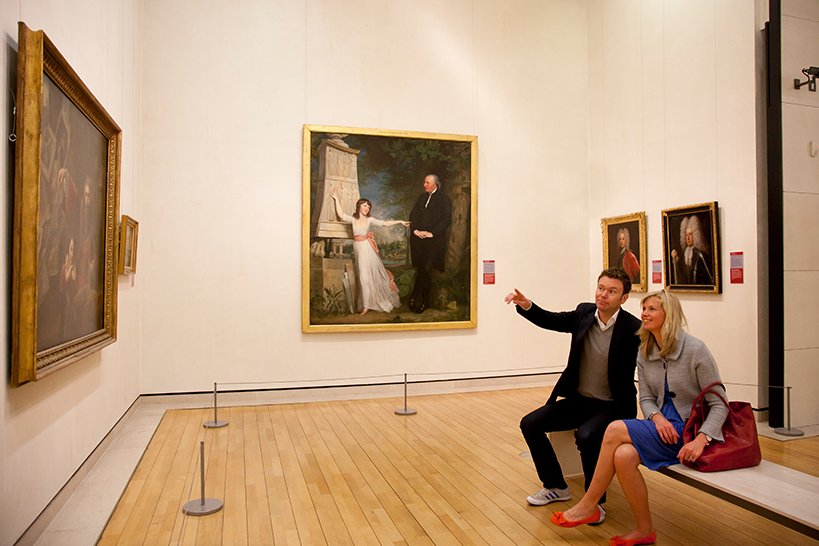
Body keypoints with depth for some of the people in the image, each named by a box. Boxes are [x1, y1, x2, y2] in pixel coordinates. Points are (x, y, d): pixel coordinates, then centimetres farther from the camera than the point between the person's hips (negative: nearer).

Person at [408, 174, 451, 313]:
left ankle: (414, 298, 2)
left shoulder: (444, 200, 1)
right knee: (421, 270, 5)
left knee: (426, 270, -6)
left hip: (434, 240, -5)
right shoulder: (422, 197, 17)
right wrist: (415, 230, -2)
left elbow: (446, 220, -8)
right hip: (418, 239, 5)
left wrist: (431, 233, -14)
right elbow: (413, 215, 14)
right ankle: (423, 301, 11)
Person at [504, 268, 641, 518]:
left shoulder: (633, 329, -17)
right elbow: (551, 320, 9)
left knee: (586, 435, -33)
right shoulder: (584, 313, -2)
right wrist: (526, 305, -8)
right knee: (530, 424, -1)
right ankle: (556, 487, 18)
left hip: (612, 406, -6)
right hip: (578, 399, 6)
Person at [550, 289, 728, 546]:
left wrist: (700, 440, -24)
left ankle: (588, 506, -9)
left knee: (615, 429, -24)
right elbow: (646, 398, 7)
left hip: (689, 430, -5)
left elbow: (718, 404, -10)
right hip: (664, 426, 5)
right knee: (623, 455, -27)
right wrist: (657, 417, -16)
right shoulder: (645, 353, 5)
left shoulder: (695, 350, -13)